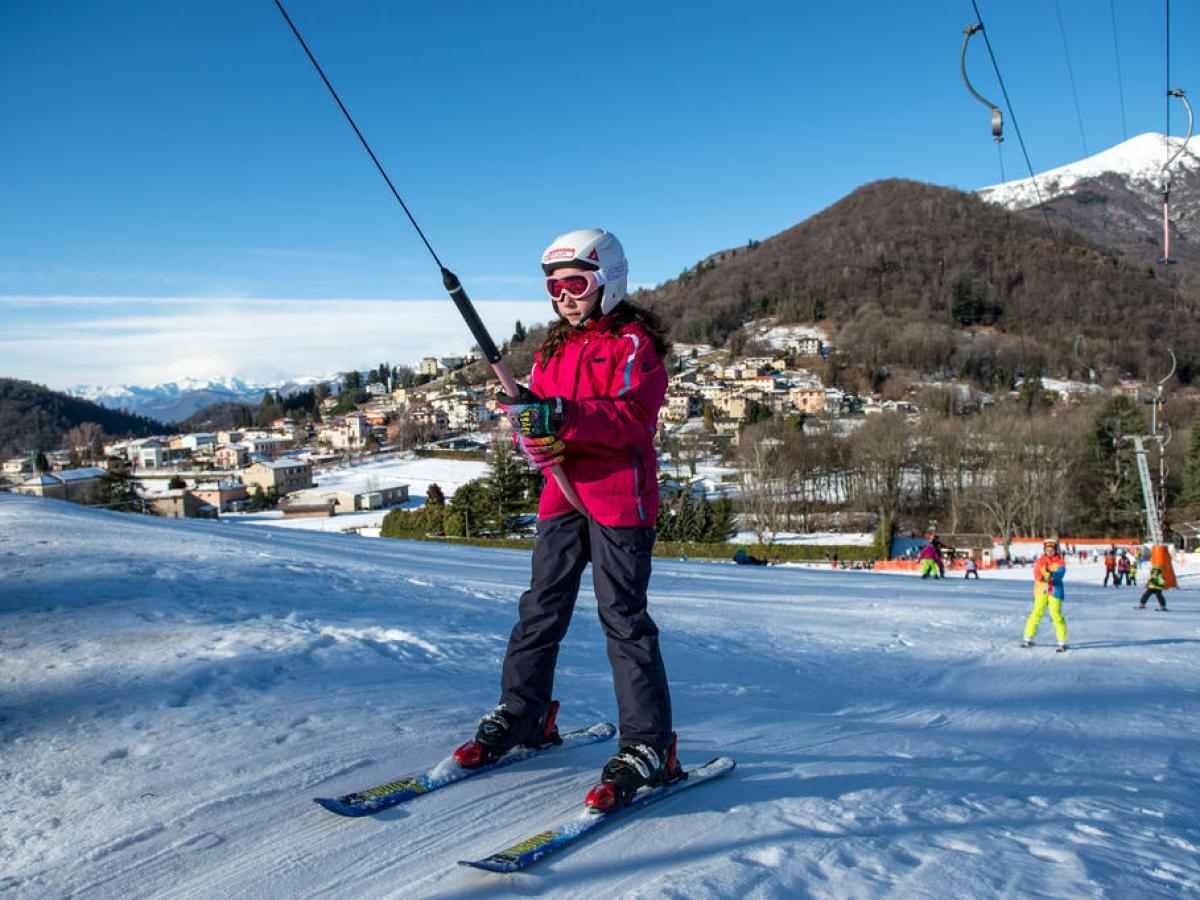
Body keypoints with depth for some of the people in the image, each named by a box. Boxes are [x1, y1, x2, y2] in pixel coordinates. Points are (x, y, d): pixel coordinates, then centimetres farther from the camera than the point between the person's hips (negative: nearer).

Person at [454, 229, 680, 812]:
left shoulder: (633, 343, -2)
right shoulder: (553, 349, 20)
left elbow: (631, 418, -16)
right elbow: (535, 414, 13)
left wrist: (564, 417, -28)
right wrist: (529, 429, -12)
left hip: (620, 497, -6)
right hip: (563, 493, 6)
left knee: (623, 618, -7)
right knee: (541, 608, 9)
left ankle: (649, 747, -1)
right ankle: (520, 715, 25)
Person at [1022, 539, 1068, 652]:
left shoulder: (1060, 562, 2)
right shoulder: (1040, 561, 5)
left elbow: (1060, 573, -16)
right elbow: (1036, 573, -10)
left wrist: (1052, 574, -37)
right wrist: (1043, 578, -32)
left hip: (1055, 591, -2)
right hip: (1041, 591, 2)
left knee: (1056, 615, -8)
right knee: (1037, 613, 1)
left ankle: (1062, 642, 1)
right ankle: (1028, 639, 10)